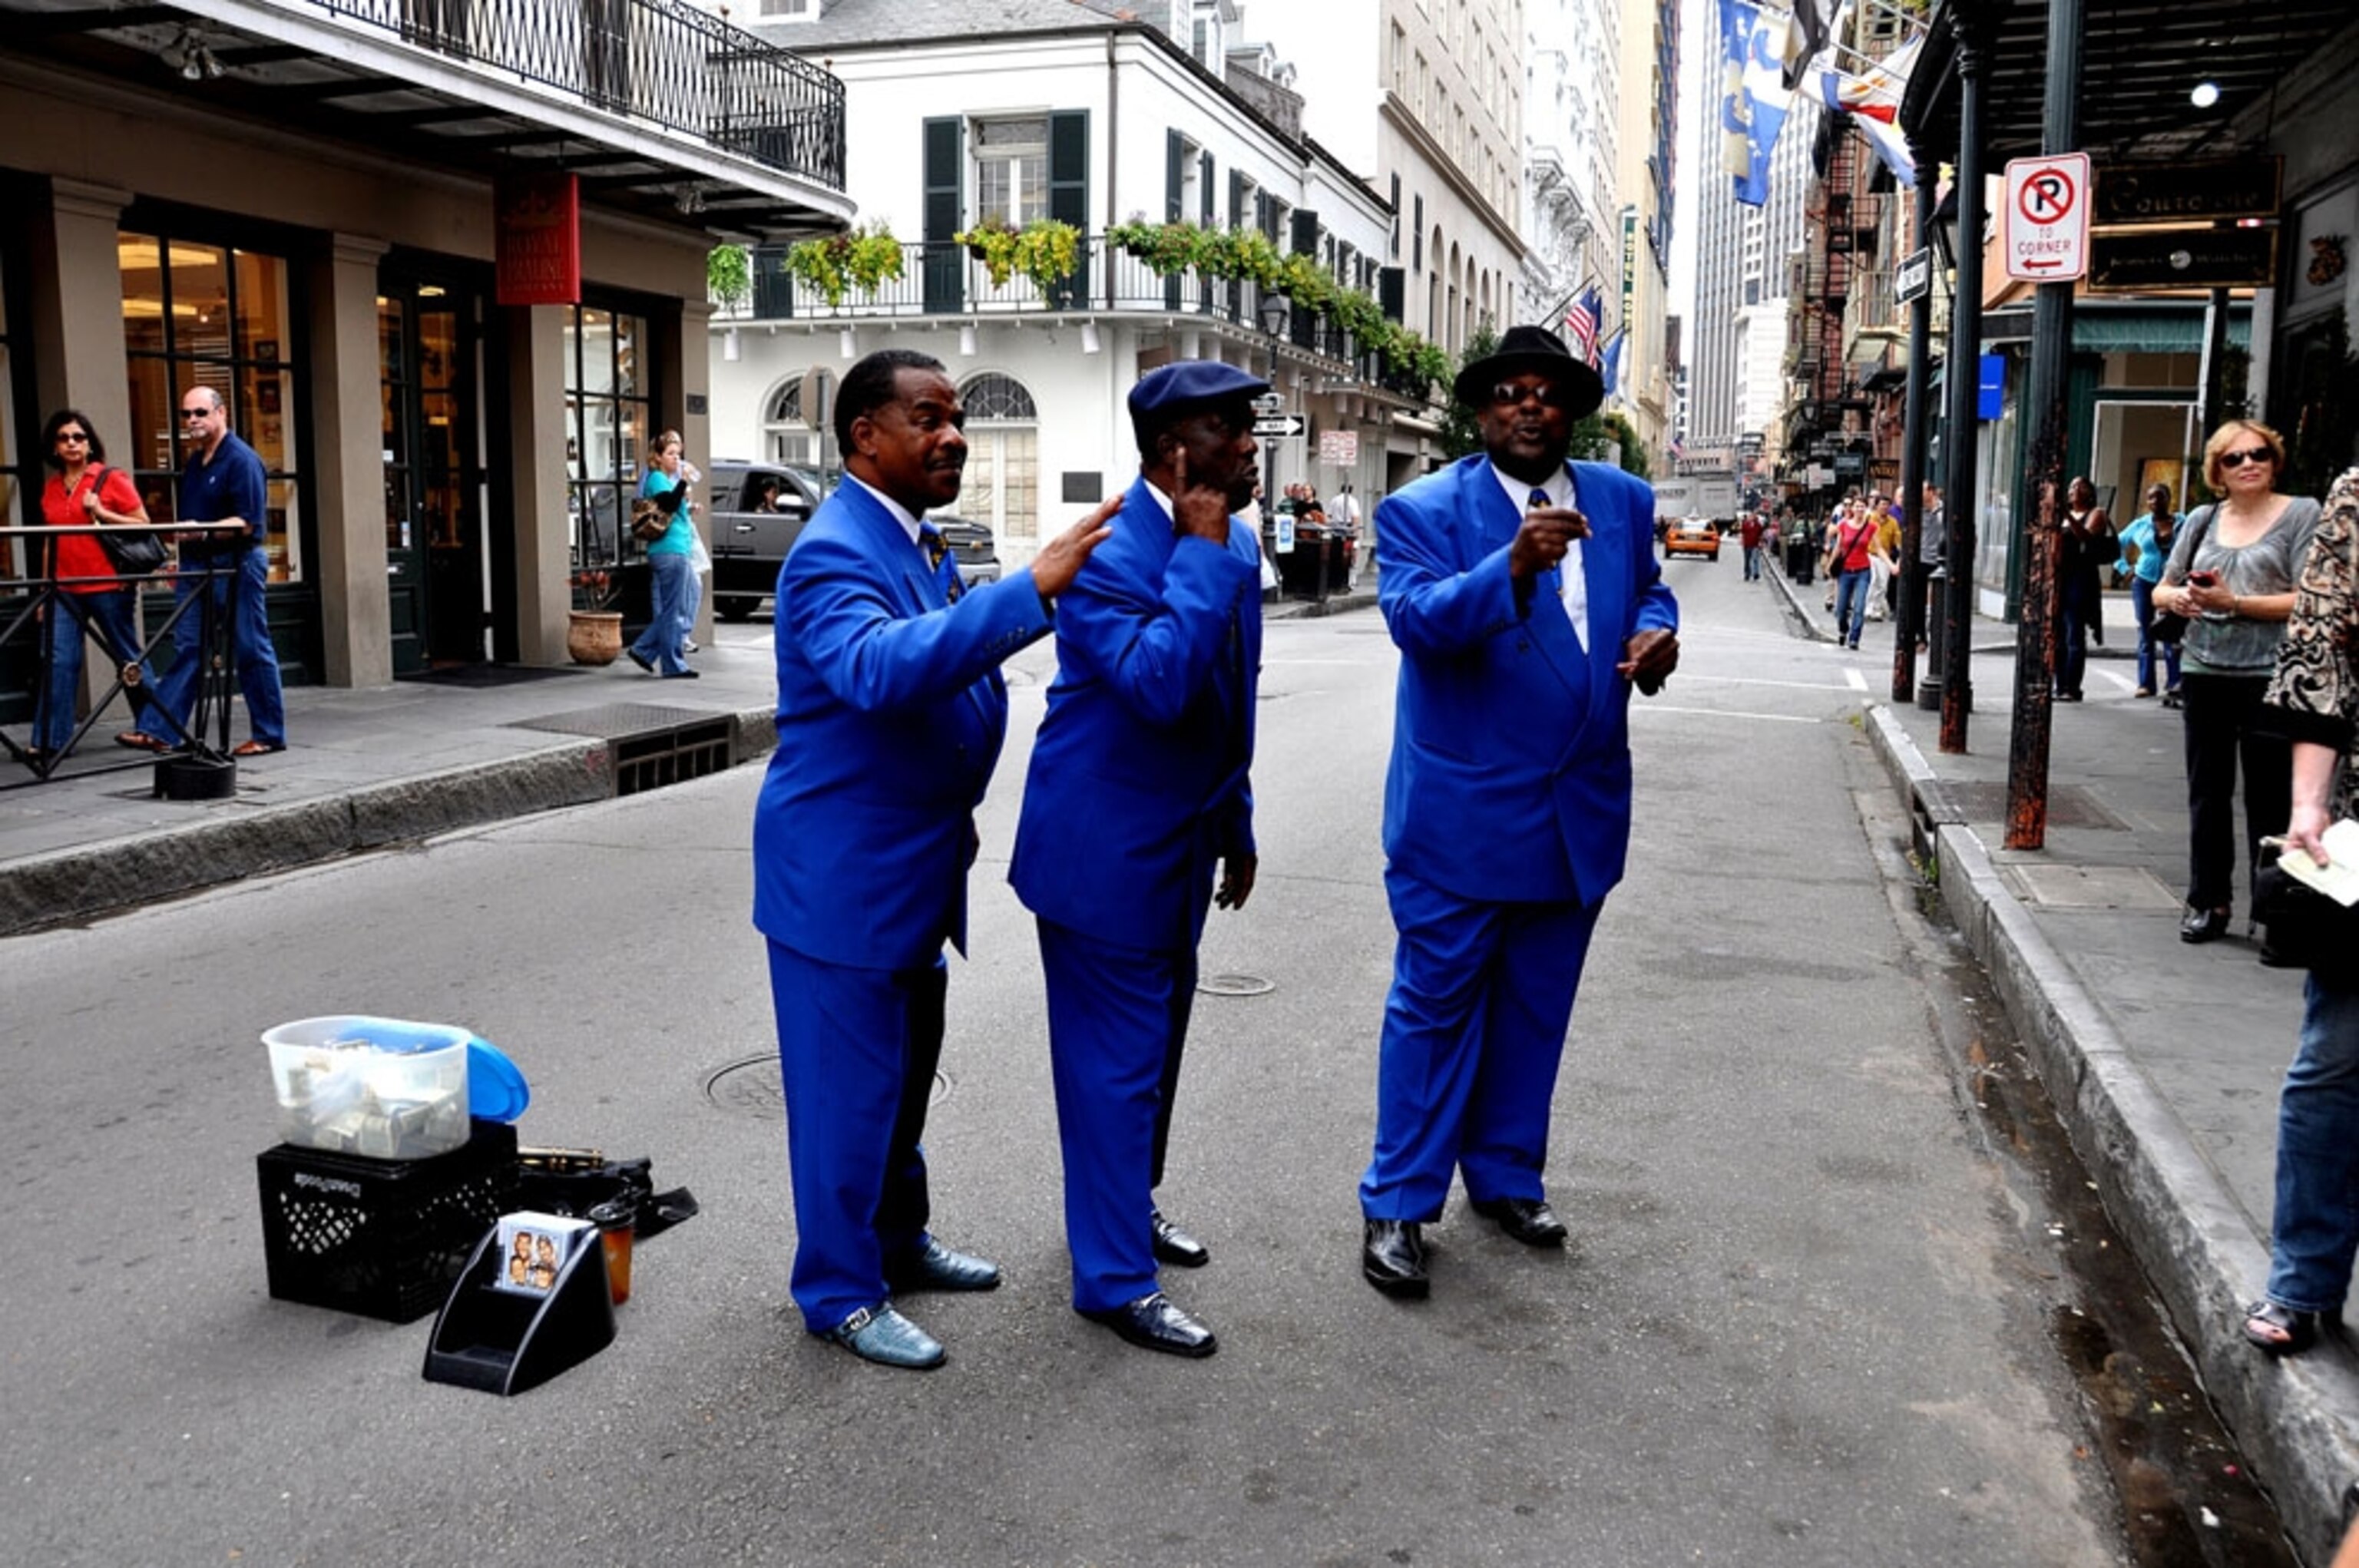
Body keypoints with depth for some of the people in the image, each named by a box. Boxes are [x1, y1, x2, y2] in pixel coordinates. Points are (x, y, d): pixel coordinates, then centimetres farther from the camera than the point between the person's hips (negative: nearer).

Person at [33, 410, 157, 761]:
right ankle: (49, 739, -2)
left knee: (128, 658, 5)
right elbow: (51, 541, 17)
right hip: (65, 589, 4)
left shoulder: (112, 479, -2)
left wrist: (101, 512, -14)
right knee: (59, 660, -4)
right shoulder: (51, 488, 12)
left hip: (109, 586, -4)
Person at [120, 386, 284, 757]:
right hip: (196, 566, 8)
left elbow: (247, 523, -17)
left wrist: (203, 532, -28)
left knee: (251, 651, -1)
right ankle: (158, 731, 1)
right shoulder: (194, 462, 16)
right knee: (187, 650, 4)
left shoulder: (242, 460, -10)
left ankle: (269, 735, 7)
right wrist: (182, 561, 22)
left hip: (236, 566, -8)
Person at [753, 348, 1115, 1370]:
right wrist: (1030, 589, -46)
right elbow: (878, 670, -41)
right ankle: (840, 1292, 19)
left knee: (905, 1069, 21)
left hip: (911, 867, 10)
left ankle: (896, 1240, 39)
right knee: (848, 1084, 3)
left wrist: (957, 816, 15)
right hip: (841, 874, -9)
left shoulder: (917, 544, 11)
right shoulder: (834, 554, -20)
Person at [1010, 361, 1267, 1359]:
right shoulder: (1108, 558, -22)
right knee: (1118, 1059, 0)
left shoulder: (1234, 543, 5)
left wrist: (1235, 825, 18)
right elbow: (1160, 684, -38)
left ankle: (1126, 1206, 41)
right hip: (1106, 848, -9)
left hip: (1180, 839, 9)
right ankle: (1114, 1279, 14)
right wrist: (1200, 554, -29)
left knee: (1154, 1041, 22)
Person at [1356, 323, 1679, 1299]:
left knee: (1536, 1008, 17)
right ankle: (1397, 1204, 14)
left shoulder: (1622, 501, 7)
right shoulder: (1423, 512, -8)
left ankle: (1505, 1176, 33)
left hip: (1581, 810, 5)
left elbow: (1647, 588, 18)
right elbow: (1415, 617, -23)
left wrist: (1656, 630, -5)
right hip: (1461, 813, -5)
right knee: (1436, 1006, 3)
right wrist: (1511, 568, -39)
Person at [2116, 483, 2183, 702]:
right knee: (2146, 633, 5)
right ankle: (2145, 683, 10)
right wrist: (2125, 568, 8)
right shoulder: (2140, 525, 6)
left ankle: (2173, 685, -3)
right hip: (2144, 581, 2)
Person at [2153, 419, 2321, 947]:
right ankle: (2208, 902, 20)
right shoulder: (2203, 520, 12)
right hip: (2204, 672, 5)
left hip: (2268, 677, -4)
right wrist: (2177, 598, -6)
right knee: (2207, 794, 10)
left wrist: (2235, 602, -17)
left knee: (2270, 800, -2)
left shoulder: (2302, 514, -1)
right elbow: (2162, 589, 16)